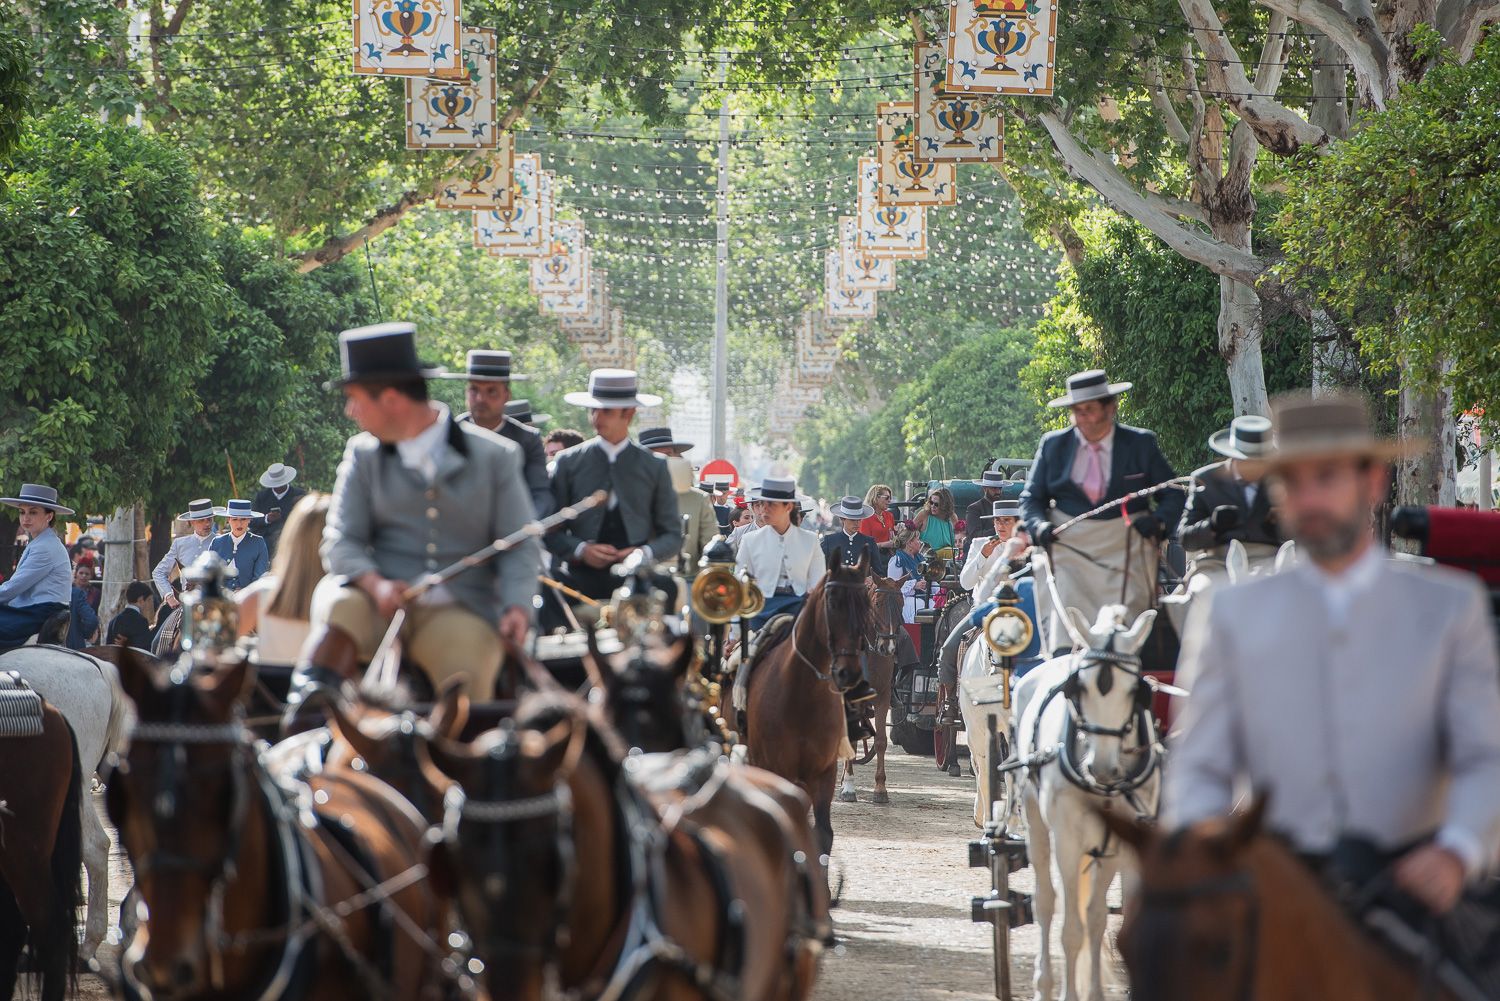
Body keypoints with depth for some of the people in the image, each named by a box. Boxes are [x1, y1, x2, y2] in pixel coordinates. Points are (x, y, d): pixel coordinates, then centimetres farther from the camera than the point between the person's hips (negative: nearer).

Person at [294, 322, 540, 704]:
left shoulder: (495, 457, 5)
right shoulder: (363, 454, 12)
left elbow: (519, 547, 5)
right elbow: (342, 542, 5)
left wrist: (517, 607, -14)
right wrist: (374, 584, -17)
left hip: (460, 611, -1)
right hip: (383, 603, 1)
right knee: (338, 604, -32)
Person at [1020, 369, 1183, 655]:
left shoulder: (1141, 444, 7)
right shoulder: (1053, 445, 11)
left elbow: (1173, 495, 11)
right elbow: (1031, 498, 15)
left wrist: (1159, 521, -10)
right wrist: (1038, 526, -7)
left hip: (1125, 553, -1)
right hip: (1067, 549, 1)